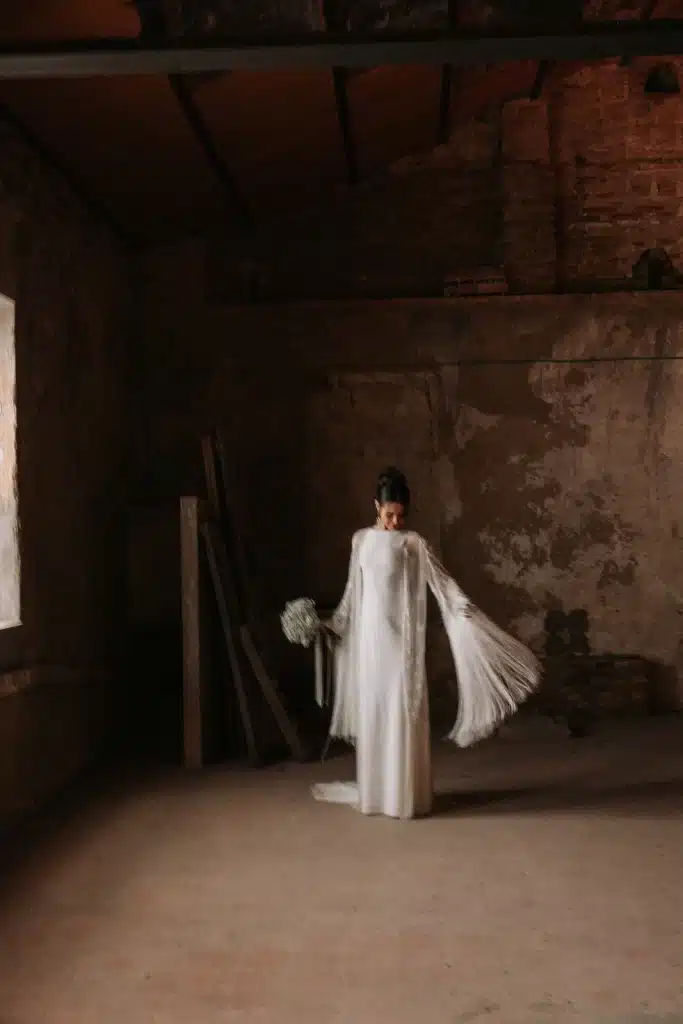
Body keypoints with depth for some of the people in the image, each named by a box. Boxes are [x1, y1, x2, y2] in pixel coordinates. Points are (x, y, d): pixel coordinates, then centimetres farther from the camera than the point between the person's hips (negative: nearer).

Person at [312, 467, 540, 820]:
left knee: (403, 713, -4)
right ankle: (374, 790, 18)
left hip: (402, 637, -4)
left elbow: (443, 583, -6)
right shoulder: (361, 539, 9)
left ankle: (405, 795, 3)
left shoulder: (413, 543, -4)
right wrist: (332, 625, 20)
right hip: (369, 636, 4)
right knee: (371, 712, 8)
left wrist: (467, 612, -17)